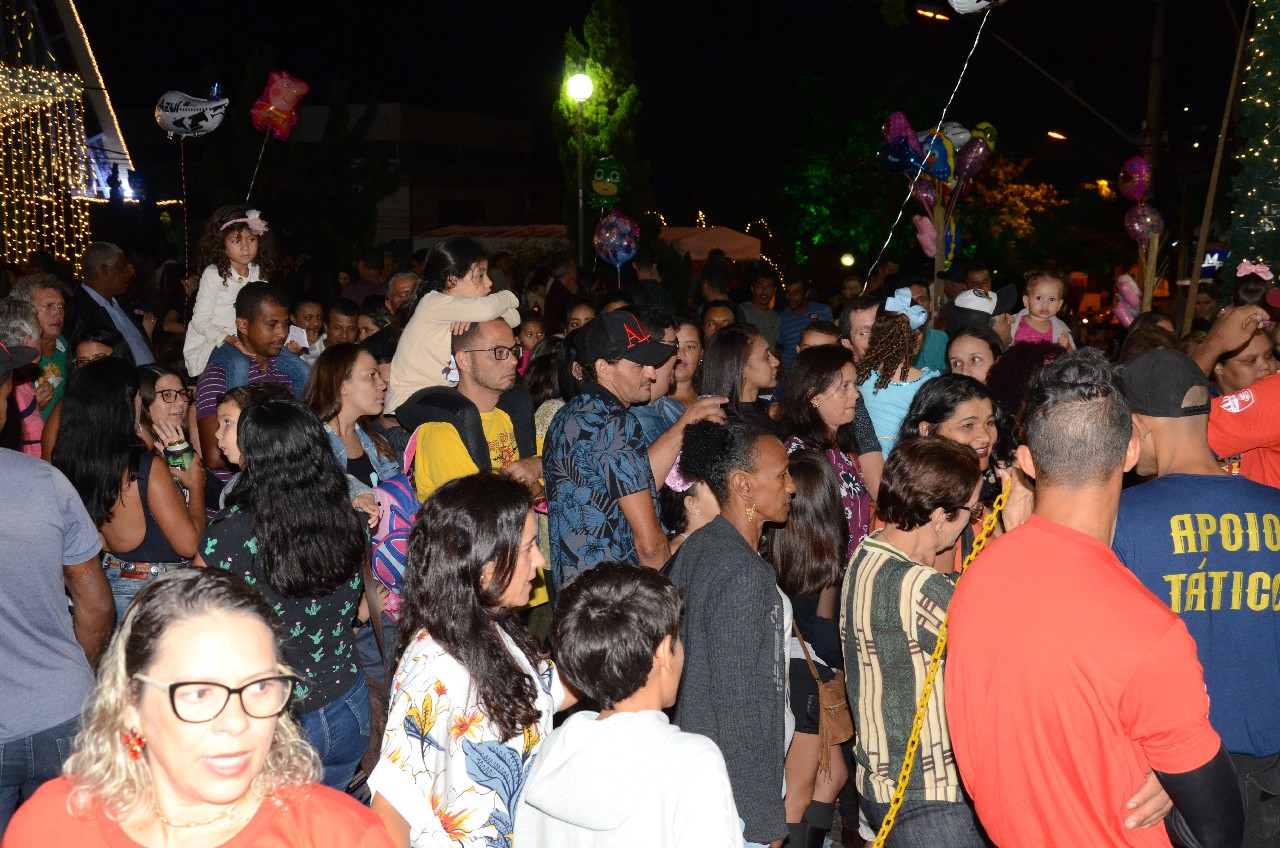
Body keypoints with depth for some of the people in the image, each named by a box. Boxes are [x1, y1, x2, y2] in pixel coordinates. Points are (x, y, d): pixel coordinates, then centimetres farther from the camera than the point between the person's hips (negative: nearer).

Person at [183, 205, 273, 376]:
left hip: (242, 342, 6)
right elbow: (200, 321, -13)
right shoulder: (214, 274, -11)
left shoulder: (258, 272, 6)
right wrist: (229, 340, -27)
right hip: (206, 345, -6)